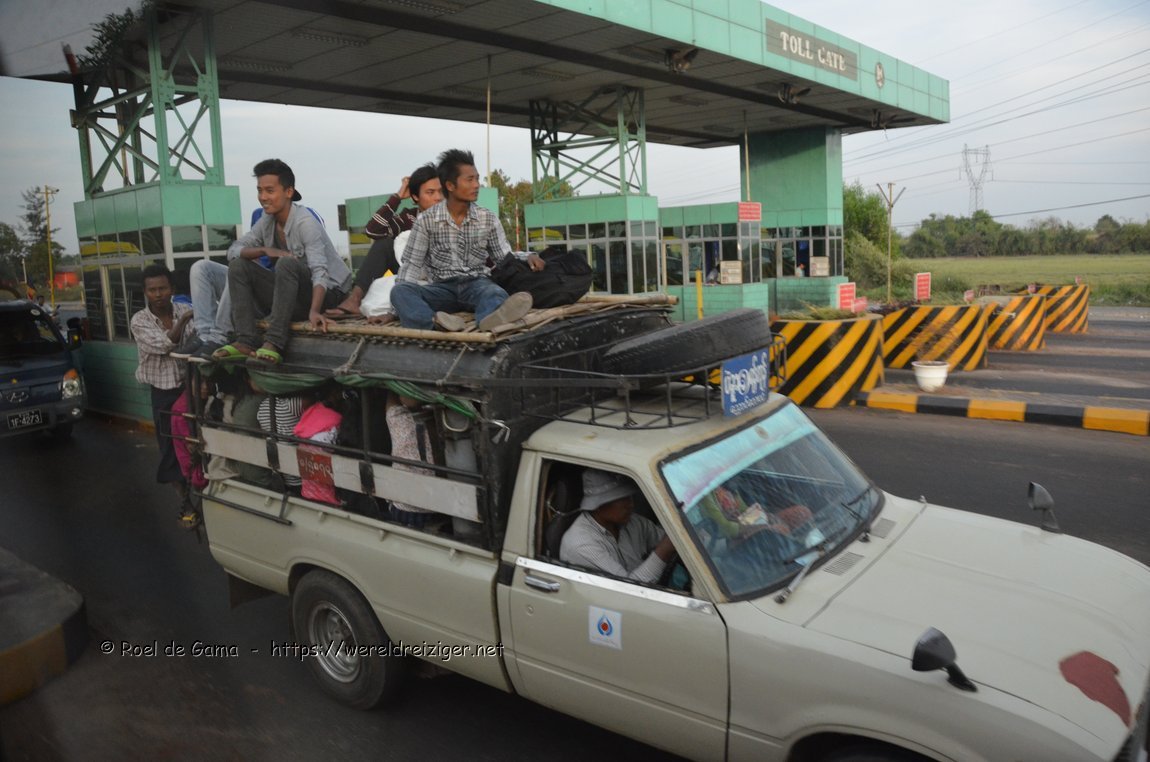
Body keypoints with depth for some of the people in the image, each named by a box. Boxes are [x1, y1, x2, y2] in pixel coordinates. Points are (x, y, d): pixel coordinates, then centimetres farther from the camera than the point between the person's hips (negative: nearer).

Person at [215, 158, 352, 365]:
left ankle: (274, 344, -35)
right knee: (238, 265, -6)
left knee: (287, 263, -34)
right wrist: (265, 250, -19)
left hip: (327, 292, -7)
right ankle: (246, 342, -18)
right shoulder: (267, 221, 3)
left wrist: (314, 311, -47)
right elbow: (233, 250, 2)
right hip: (293, 291, 7)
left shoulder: (305, 223, -19)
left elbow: (319, 271, -31)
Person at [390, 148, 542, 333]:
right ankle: (437, 321, -61)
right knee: (400, 291, -30)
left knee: (496, 293, -36)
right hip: (443, 288, 0)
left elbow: (504, 257, 12)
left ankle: (491, 318, -74)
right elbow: (412, 264, 2)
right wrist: (402, 300, -12)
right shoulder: (426, 220, 1)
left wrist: (528, 256, -10)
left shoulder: (488, 219, 7)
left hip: (477, 284, 0)